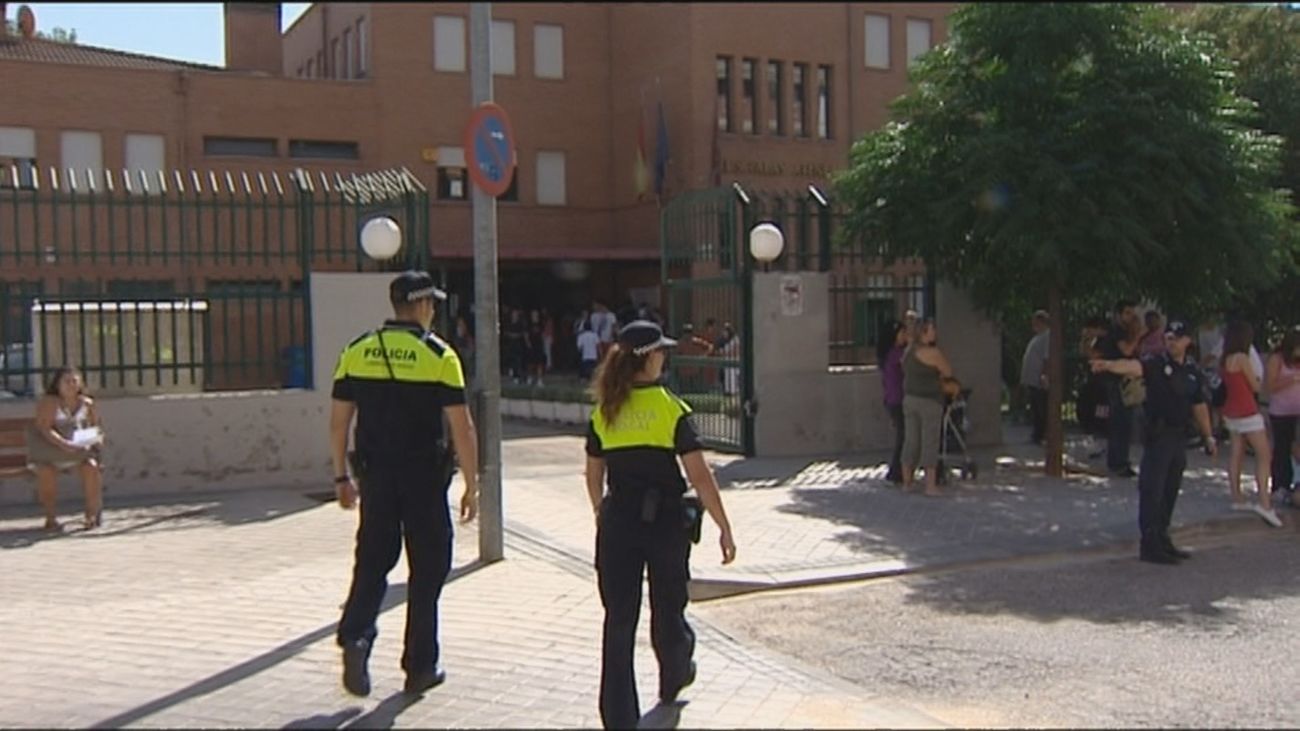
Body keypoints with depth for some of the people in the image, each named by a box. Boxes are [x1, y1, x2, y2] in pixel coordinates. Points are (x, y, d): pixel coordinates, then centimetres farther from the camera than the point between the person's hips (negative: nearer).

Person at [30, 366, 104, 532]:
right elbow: (44, 428, -14)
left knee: (91, 466, -27)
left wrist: (98, 439, -10)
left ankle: (92, 514, -17)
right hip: (50, 450, -2)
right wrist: (64, 443, -31)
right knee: (46, 470, -32)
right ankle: (51, 518, -21)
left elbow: (97, 427, 15)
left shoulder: (87, 403, 11)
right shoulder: (48, 402, -2)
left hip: (80, 450, 2)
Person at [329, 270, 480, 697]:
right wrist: (472, 487, -3)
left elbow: (338, 421, 6)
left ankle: (355, 636, -9)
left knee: (372, 561, 13)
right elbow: (461, 427, -10)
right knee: (427, 568, 8)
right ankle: (420, 667, 15)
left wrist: (342, 476, 16)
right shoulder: (439, 356, -8)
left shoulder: (357, 352, 4)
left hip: (375, 475, 3)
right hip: (424, 478, -3)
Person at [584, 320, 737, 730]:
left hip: (617, 522, 2)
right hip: (665, 519, -2)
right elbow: (700, 476, -11)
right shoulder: (671, 408, -8)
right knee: (667, 610, 19)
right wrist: (724, 527, -5)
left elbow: (593, 476, 12)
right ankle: (673, 681, 43)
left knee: (619, 620, 4)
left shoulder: (604, 413, 3)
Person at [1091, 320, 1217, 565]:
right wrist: (1109, 365, -49)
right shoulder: (1157, 366, -7)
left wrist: (1208, 436, 20)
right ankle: (1149, 546, -4)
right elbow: (1134, 366, -28)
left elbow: (1199, 406, 19)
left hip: (1179, 437, 6)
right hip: (1158, 435, -6)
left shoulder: (1193, 371, 11)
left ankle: (1162, 540, 23)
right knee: (1152, 490, -7)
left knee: (1170, 492, 13)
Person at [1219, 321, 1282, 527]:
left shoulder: (1224, 360, 7)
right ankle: (1264, 502, -14)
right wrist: (1257, 380, 12)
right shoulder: (1242, 358, -16)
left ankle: (1237, 498, 14)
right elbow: (1255, 386, -8)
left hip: (1231, 412, 8)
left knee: (1236, 455, 11)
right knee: (1264, 456, -6)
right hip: (1247, 413, -8)